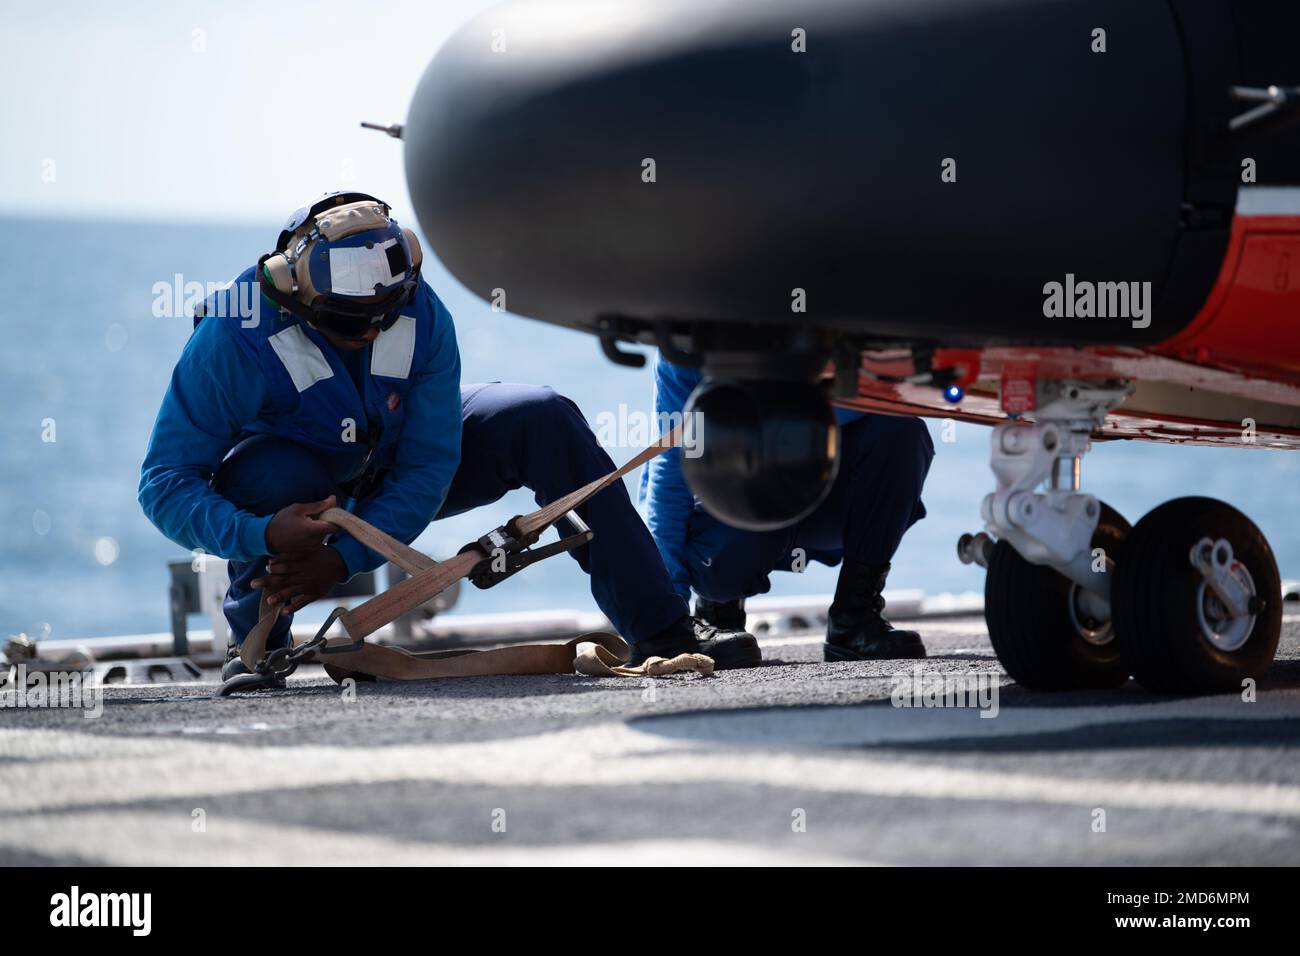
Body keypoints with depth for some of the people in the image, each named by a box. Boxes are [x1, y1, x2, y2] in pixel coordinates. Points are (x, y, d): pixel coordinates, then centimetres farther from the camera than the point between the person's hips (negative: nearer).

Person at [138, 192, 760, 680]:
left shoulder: (423, 317, -25)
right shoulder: (234, 336, -33)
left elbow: (429, 465, -23)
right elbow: (164, 485, -32)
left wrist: (344, 556, -36)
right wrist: (262, 537, -48)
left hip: (397, 481, 3)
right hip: (290, 492, -3)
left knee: (544, 421, -16)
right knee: (271, 472, -40)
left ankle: (660, 629, -13)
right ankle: (254, 641, -14)